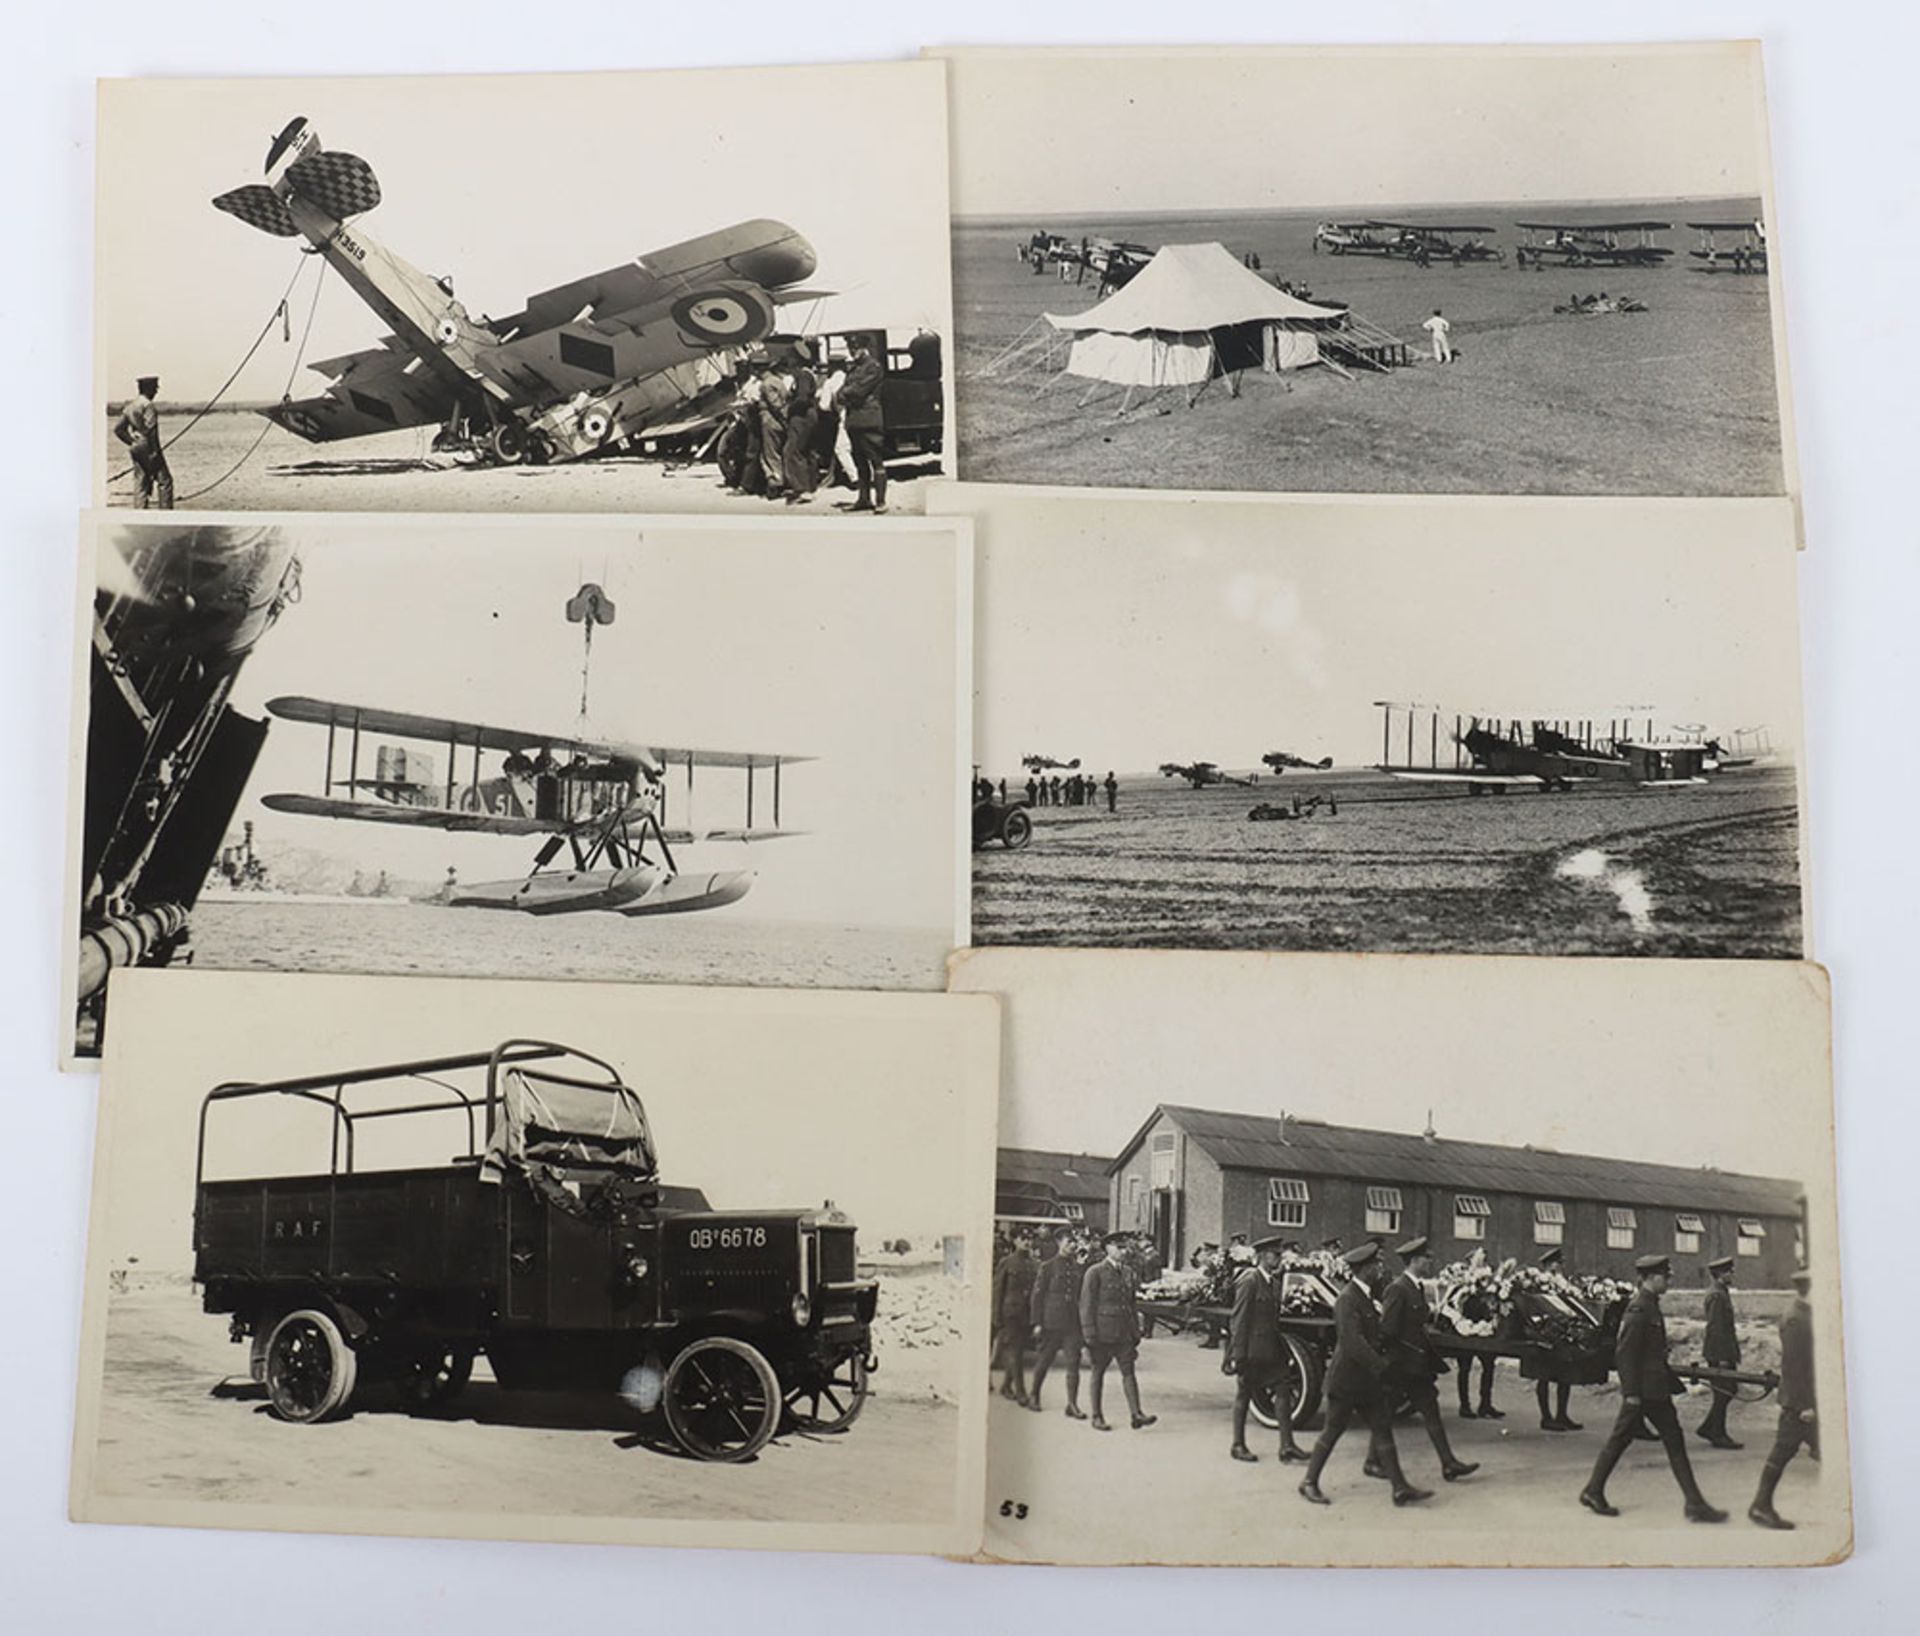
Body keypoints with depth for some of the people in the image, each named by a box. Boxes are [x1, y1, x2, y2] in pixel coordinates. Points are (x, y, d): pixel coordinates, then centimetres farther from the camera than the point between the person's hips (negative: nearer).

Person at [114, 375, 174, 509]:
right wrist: (154, 449, -15)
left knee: (142, 484, 8)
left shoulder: (130, 406, 15)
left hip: (137, 451, 8)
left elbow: (118, 428, 16)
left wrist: (132, 443, 14)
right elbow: (150, 429, -20)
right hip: (149, 449, -8)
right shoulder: (148, 405, -11)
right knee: (164, 481, -4)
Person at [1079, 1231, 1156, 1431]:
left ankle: (1137, 1415, -6)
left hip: (1124, 1332, 5)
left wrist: (1136, 1330, 15)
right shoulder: (1095, 1272, -8)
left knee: (1128, 1371, -2)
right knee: (1098, 1373, 5)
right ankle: (1097, 1417, 13)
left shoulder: (1128, 1272, 11)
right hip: (1102, 1331, -5)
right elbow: (1086, 1305, -9)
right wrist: (1090, 1334, -13)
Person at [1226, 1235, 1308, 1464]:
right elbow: (1239, 1319, -15)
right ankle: (1238, 1445, 16)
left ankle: (1287, 1446, 2)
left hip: (1271, 1349, 8)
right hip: (1251, 1349, -8)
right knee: (1243, 1395, 5)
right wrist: (1238, 1354, -18)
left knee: (1283, 1391, 0)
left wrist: (1284, 1350, 13)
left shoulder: (1274, 1282, 12)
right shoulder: (1249, 1281, -13)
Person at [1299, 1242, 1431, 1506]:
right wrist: (1380, 1365, -24)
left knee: (1383, 1430, 5)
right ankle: (1309, 1483, 15)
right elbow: (1352, 1341, -26)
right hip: (1346, 1378, -9)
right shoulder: (1348, 1300, -19)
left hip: (1366, 1379, 9)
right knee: (1332, 1432, 2)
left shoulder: (1364, 1296, 11)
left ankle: (1400, 1489, 6)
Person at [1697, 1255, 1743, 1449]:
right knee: (1723, 1394, -3)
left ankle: (1708, 1429, 20)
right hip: (1720, 1353, -10)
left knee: (1727, 1392, 14)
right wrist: (1722, 1357, -21)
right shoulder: (1717, 1295, -18)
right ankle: (1718, 1435, 5)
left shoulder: (1720, 1292, 14)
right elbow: (1715, 1327, -21)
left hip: (1725, 1352, 10)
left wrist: (1733, 1353, 21)